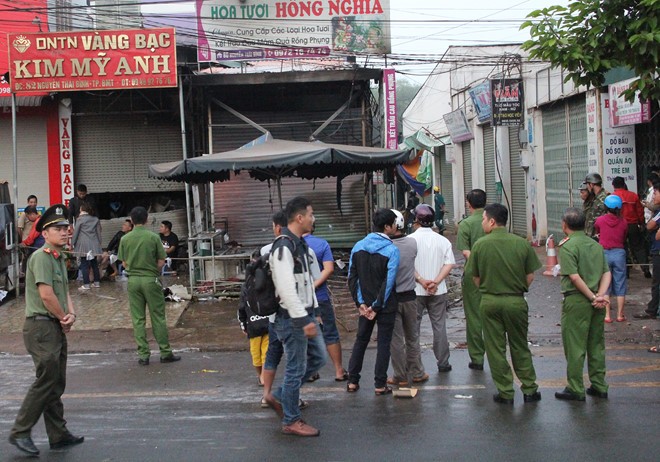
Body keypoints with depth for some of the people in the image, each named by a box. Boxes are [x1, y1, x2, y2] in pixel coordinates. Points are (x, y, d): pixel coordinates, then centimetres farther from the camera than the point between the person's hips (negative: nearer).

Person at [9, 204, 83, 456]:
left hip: (57, 327, 10)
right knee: (46, 381, -9)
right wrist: (64, 318, -7)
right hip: (41, 326, -10)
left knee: (57, 384, 12)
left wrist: (71, 314, -2)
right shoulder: (41, 257, -13)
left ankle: (59, 435, 19)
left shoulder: (59, 258, 17)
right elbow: (46, 294, -19)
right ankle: (20, 432, 0)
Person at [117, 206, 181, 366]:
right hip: (151, 279, -2)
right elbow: (161, 261, -5)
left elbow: (124, 263, 5)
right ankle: (165, 353, 10)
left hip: (133, 280, 2)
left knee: (138, 319, 7)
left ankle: (143, 355, 8)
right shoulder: (153, 237, -7)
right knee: (158, 317, 5)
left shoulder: (125, 239, -1)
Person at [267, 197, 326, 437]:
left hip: (305, 315, 10)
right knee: (296, 368, -2)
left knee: (317, 357, 17)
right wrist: (303, 320, -25)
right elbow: (286, 289, -25)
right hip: (292, 318, -10)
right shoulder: (283, 248, -19)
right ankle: (291, 421, 11)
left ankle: (279, 397, 27)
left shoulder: (301, 244, 14)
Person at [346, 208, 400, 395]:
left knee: (360, 340, 16)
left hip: (365, 304, 4)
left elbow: (352, 277, -1)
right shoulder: (391, 250, -14)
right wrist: (377, 306, -13)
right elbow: (389, 282, -18)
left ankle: (352, 381, 17)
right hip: (386, 305, -4)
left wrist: (361, 303, -1)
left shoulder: (358, 246, 1)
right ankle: (380, 384, 8)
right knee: (383, 343, 5)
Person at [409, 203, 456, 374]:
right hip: (438, 291, 2)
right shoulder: (443, 240, 2)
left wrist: (422, 281, -15)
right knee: (439, 326, 9)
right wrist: (436, 282, -12)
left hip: (415, 290, -2)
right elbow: (449, 264, -6)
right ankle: (443, 363, 12)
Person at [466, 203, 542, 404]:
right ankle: (529, 389, 18)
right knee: (520, 347, 15)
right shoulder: (521, 243, -5)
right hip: (516, 301, 1)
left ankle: (505, 393, 12)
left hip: (490, 301, -1)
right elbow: (530, 277, 0)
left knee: (495, 348, 9)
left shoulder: (480, 245, -9)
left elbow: (476, 278, -1)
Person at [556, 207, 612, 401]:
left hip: (577, 300, -7)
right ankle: (599, 386, 21)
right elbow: (607, 273, 3)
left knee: (574, 346, 1)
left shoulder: (568, 246, -11)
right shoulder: (596, 245, 10)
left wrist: (593, 298, -13)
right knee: (596, 344, 14)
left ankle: (575, 389, 5)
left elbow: (574, 277, -19)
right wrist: (601, 295, -7)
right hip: (596, 302, 7)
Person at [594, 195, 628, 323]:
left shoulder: (600, 220, -5)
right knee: (620, 285, 9)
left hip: (604, 253, -1)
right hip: (619, 253, 1)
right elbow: (624, 239, 7)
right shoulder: (623, 222, -2)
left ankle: (607, 315, 4)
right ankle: (620, 315, 11)